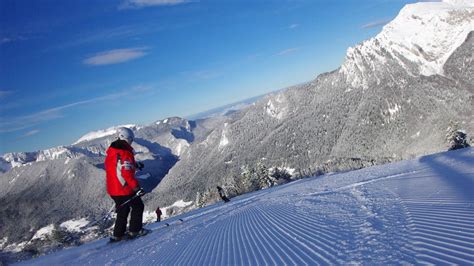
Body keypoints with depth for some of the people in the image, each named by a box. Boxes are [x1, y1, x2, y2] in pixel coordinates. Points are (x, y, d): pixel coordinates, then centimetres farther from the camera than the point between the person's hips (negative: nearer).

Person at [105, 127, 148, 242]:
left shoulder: (111, 151, 7)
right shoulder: (125, 153, -20)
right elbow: (127, 174, -27)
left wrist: (134, 164, 28)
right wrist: (137, 187, -24)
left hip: (112, 189, 8)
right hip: (125, 189, -8)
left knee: (123, 210, 21)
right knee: (138, 206, 10)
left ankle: (118, 235, 24)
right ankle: (134, 230, 12)